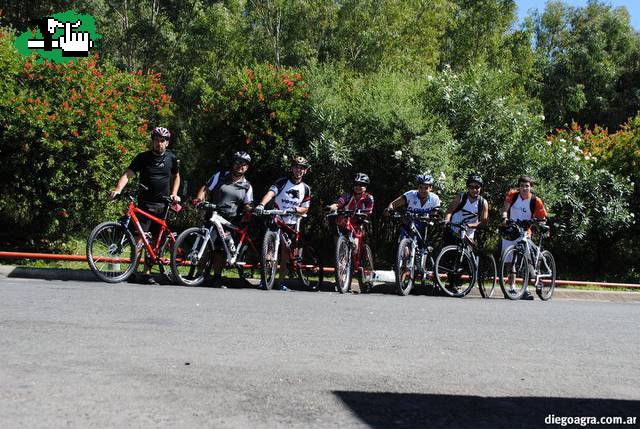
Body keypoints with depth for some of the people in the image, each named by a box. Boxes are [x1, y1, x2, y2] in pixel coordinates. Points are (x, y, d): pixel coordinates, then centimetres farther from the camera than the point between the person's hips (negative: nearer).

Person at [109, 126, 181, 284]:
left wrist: (174, 194, 8)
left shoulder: (171, 158, 8)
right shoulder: (143, 157, 0)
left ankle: (147, 272, 12)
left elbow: (176, 177, 22)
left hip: (162, 205, 3)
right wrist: (118, 189, -26)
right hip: (145, 204, -2)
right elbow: (128, 174, -9)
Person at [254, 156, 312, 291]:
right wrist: (261, 205, -39)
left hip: (292, 224, 2)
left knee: (285, 254, 4)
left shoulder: (306, 189, 8)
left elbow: (305, 209, 8)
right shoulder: (282, 182, -1)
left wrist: (295, 210, -15)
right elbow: (270, 193, -19)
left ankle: (281, 281, 13)